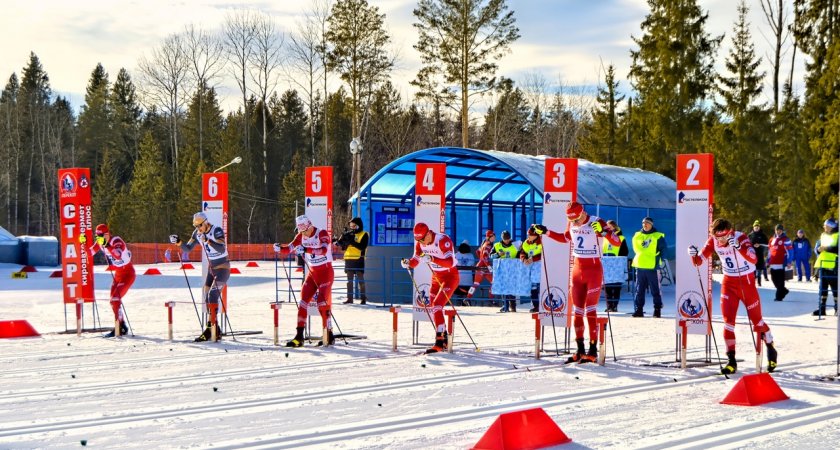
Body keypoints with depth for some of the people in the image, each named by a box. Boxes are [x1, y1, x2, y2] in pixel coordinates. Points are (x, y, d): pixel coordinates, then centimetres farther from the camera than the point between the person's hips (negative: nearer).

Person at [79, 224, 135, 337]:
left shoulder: (116, 241, -25)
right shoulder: (100, 243, -1)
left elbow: (118, 256, -43)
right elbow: (90, 252, 5)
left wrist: (107, 245, -48)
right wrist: (83, 243, -11)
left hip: (128, 273, -9)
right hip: (117, 274, 9)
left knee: (115, 298, -18)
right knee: (113, 300, 10)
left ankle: (119, 327, -15)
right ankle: (122, 327, 22)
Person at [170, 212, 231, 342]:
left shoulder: (217, 231, -20)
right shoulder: (197, 233, 1)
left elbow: (222, 249, -32)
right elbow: (188, 249, 5)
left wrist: (208, 241, -44)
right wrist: (178, 242, -14)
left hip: (223, 268, -8)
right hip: (211, 268, 8)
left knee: (212, 295, -20)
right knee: (207, 298, 5)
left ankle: (210, 329, -22)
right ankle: (216, 331, 11)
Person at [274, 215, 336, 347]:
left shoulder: (322, 234, -18)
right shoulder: (301, 236, 3)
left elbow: (324, 250, -34)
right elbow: (290, 247, 0)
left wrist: (306, 249, -45)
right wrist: (280, 248, -21)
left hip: (325, 272, -7)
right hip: (312, 272, 7)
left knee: (322, 301, -15)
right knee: (303, 301, -1)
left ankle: (329, 335, -6)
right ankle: (299, 337, -1)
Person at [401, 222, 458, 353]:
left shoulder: (443, 240, -27)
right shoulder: (419, 242, -6)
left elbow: (450, 262, -37)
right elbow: (415, 260, 0)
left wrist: (431, 259, -50)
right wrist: (408, 263, -23)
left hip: (450, 276, -8)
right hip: (436, 277, 8)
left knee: (437, 305, -21)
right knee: (434, 308, 12)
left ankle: (439, 342, -22)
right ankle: (444, 339, 28)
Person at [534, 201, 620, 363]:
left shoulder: (597, 223, -16)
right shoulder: (571, 224, 3)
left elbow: (617, 243, -23)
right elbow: (565, 238, 24)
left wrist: (603, 231, -40)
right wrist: (546, 232, 16)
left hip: (594, 270, -6)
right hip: (577, 269, 6)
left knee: (590, 310, -7)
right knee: (577, 311, 6)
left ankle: (593, 351, -2)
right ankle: (580, 351, 12)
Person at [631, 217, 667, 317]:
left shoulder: (658, 236, 0)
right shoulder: (637, 236, 13)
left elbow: (663, 250, 1)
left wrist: (657, 261, -5)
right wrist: (640, 258, 14)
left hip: (652, 267, -4)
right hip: (639, 266, 4)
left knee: (655, 290, -1)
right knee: (639, 290, 5)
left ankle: (657, 309, 5)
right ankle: (638, 310, 8)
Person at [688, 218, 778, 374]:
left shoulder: (740, 238, -23)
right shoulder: (713, 241, -10)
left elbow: (754, 259, -36)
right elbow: (698, 261, -8)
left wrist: (738, 246, -51)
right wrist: (694, 254, -30)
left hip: (747, 281, -3)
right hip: (728, 283, 3)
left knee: (756, 321, 7)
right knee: (728, 321, -6)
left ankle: (771, 350, 32)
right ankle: (732, 361, 0)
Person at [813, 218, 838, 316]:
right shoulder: (823, 236, 16)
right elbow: (816, 248, 16)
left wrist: (826, 248, -20)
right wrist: (818, 249, -6)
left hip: (833, 266, -6)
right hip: (823, 265, 6)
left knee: (834, 287, -3)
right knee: (823, 287, 8)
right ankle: (821, 308, 12)